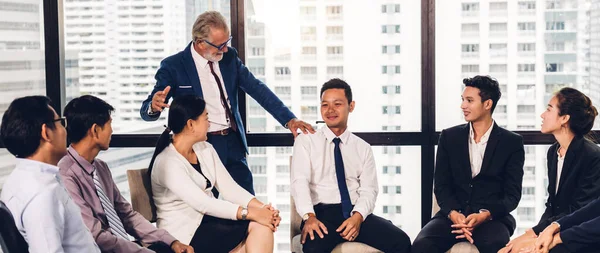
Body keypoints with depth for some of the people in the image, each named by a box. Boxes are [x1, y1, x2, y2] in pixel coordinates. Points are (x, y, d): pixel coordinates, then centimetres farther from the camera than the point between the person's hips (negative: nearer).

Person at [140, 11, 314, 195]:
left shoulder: (229, 57, 4)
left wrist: (289, 119, -7)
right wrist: (154, 106, -33)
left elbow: (257, 89, 5)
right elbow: (146, 112, -7)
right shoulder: (173, 67, -8)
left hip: (233, 144, 4)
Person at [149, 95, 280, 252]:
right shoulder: (167, 163, -19)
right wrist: (251, 213, -28)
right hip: (184, 235, -7)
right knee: (256, 226, -20)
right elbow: (202, 203, -27)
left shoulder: (205, 149, 7)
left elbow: (229, 188, 1)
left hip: (208, 220, 8)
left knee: (262, 225, -17)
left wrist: (261, 207, -16)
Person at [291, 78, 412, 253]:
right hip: (322, 213, -3)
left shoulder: (363, 148, 17)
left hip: (357, 214, 3)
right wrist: (309, 216, -23)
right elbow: (300, 182, -5)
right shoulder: (305, 141, 9)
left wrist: (358, 216, -15)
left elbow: (369, 189, 6)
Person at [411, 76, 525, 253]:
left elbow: (512, 194, -1)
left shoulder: (512, 142, 4)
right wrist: (454, 214, -15)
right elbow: (441, 185, 6)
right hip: (453, 215, 2)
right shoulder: (449, 137, 10)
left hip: (493, 217, -2)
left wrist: (484, 215, -20)